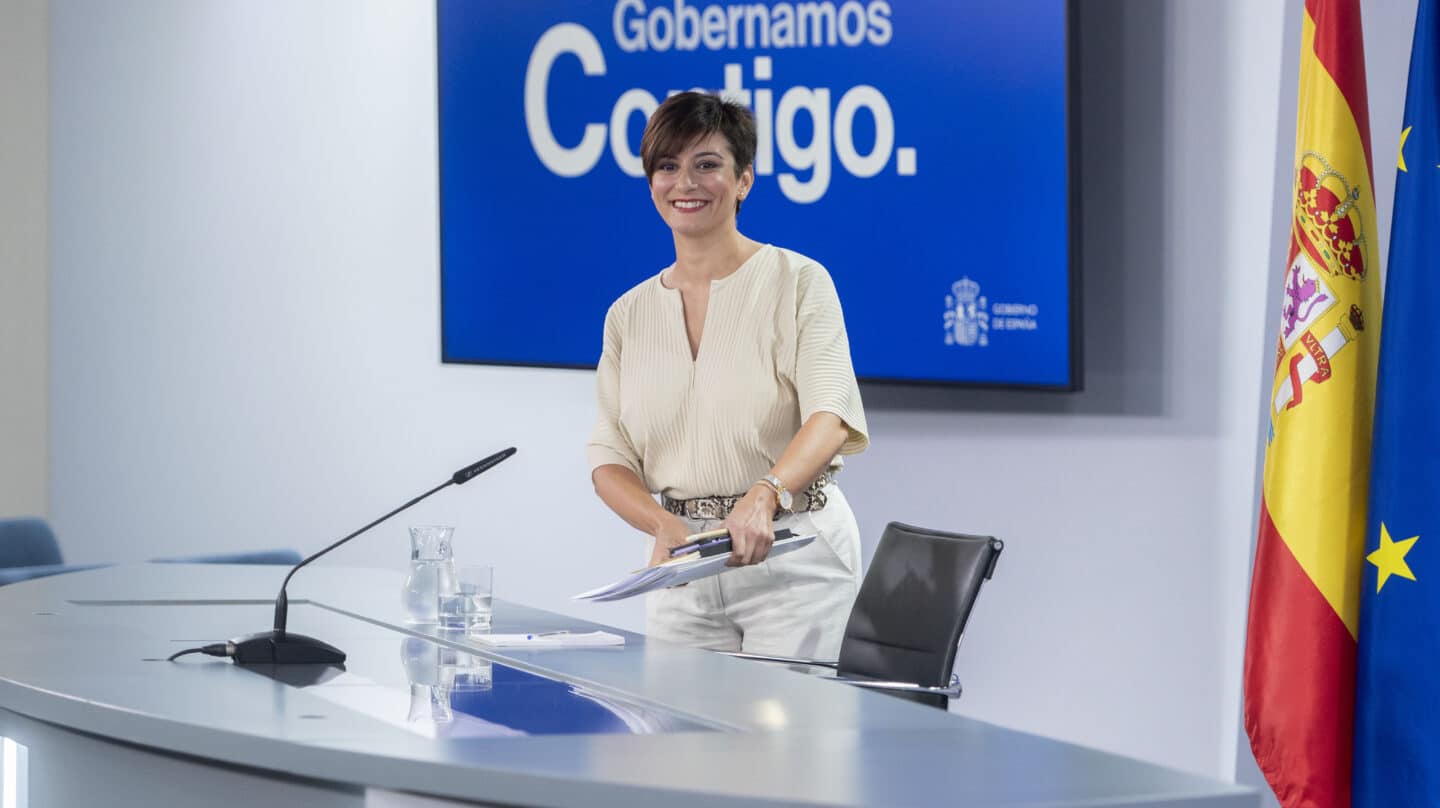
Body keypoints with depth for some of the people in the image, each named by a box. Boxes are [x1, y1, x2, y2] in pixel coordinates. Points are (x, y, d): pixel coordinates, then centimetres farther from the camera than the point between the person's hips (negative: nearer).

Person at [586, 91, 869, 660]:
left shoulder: (798, 282, -4)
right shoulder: (629, 314, 10)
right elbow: (609, 460, 6)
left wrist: (763, 497, -38)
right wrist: (666, 526, -15)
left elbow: (829, 414, -19)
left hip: (791, 550, -4)